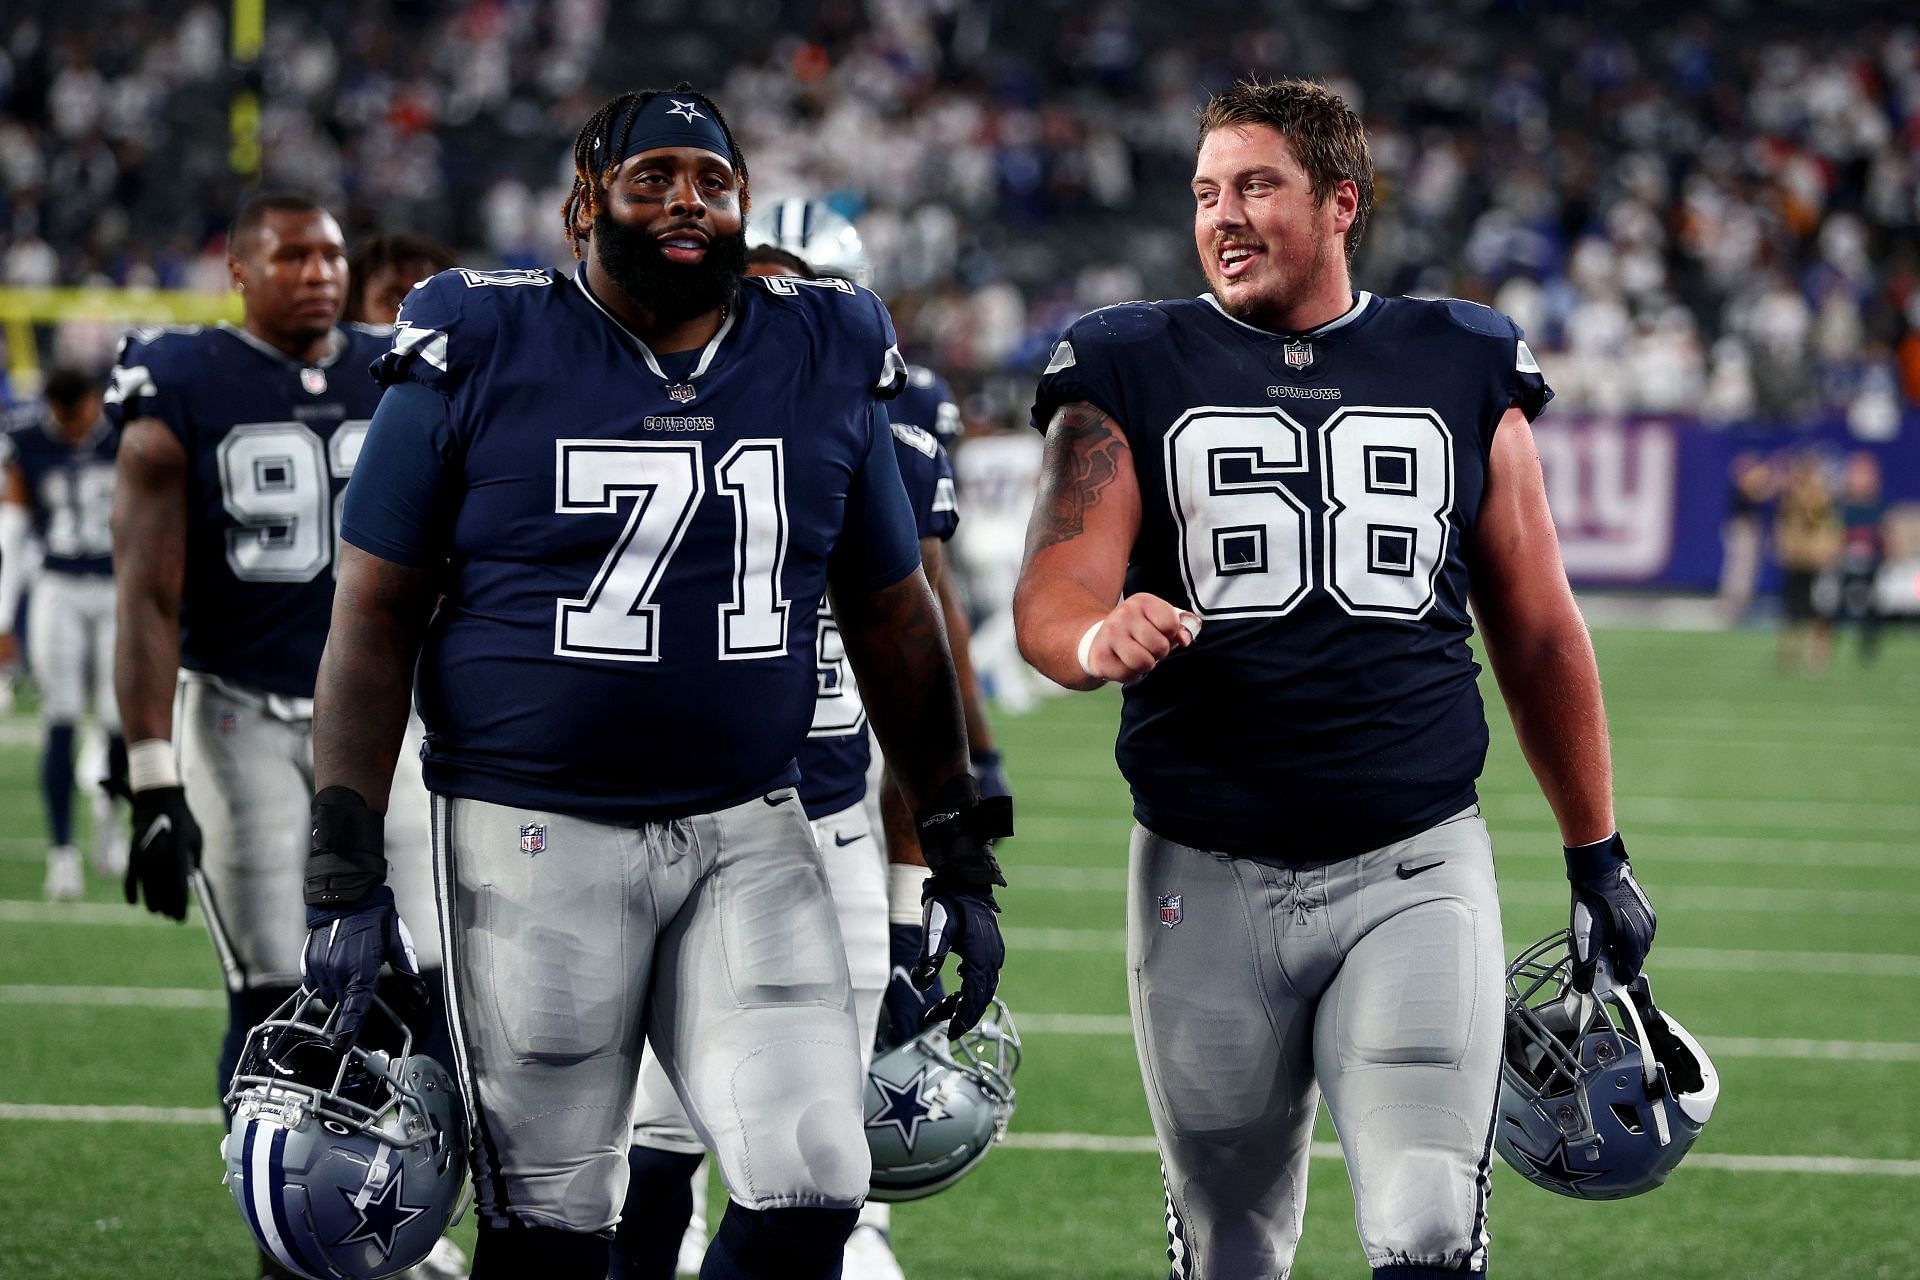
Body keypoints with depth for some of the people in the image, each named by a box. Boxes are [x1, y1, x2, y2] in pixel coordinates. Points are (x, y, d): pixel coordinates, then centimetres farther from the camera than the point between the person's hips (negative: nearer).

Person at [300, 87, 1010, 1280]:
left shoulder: (826, 364, 7)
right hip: (535, 832, -3)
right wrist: (345, 872, -7)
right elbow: (376, 619, -2)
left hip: (750, 834, 3)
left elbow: (893, 619, 15)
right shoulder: (480, 359, -4)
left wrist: (962, 854, 13)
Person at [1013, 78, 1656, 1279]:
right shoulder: (1133, 376, 4)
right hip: (1208, 881, 0)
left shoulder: (1462, 373, 9)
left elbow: (1538, 634, 16)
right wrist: (1101, 635, -33)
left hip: (1416, 866, 0)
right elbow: (1052, 597, -9)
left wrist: (1598, 856, 18)